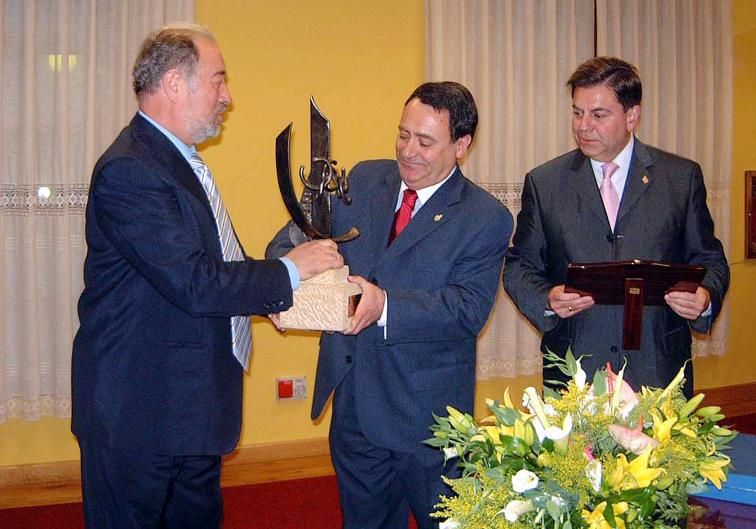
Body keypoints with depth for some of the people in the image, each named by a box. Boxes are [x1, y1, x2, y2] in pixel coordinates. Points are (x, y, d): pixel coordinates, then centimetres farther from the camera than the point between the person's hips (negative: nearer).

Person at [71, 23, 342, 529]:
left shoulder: (180, 162, 14)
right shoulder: (129, 172, -21)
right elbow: (194, 285, -27)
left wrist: (274, 293, 3)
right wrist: (288, 271, -16)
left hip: (193, 407, 10)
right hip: (139, 414, -10)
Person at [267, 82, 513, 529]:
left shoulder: (486, 219, -9)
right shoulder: (363, 181, 4)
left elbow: (469, 309, -19)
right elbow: (295, 237, 3)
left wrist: (385, 305, -33)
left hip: (426, 412, -4)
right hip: (353, 402, 5)